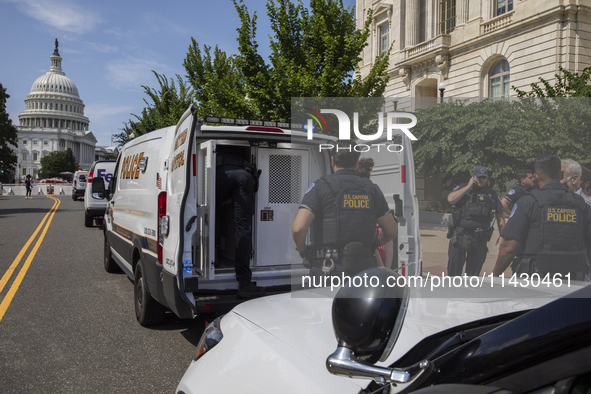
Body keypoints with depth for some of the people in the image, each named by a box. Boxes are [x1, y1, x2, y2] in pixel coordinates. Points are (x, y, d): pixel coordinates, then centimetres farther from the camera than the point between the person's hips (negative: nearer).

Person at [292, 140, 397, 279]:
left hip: (328, 270, -4)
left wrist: (302, 250, 4)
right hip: (363, 270, 4)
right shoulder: (371, 189, 9)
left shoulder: (320, 186, -5)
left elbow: (298, 228, -16)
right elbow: (392, 230, 13)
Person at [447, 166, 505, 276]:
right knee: (454, 262, -4)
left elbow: (500, 216, 14)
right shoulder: (462, 188, 8)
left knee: (474, 270, 7)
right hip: (460, 235, -2)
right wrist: (468, 187, -6)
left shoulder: (492, 195, 12)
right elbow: (451, 199, -12)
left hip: (480, 238, 2)